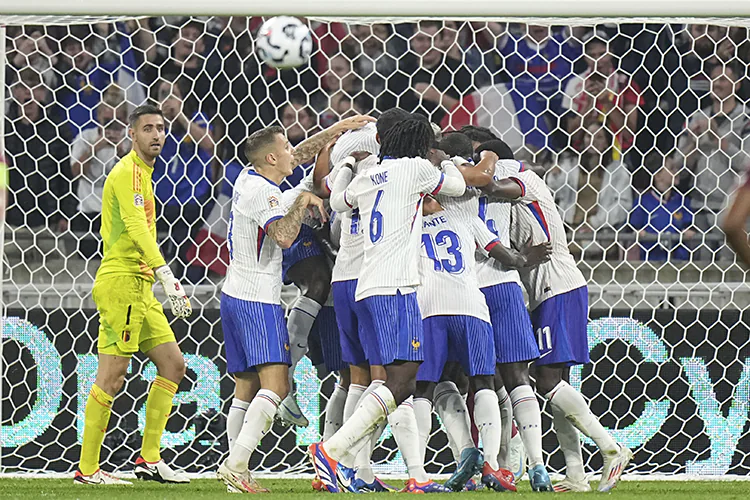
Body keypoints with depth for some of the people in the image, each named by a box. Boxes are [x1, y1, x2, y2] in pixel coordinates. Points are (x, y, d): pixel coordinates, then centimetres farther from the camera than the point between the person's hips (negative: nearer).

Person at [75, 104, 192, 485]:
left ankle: (149, 459, 9)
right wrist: (165, 274, -32)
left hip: (139, 288, 10)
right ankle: (87, 468, -5)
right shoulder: (128, 172, -11)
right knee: (112, 375, -9)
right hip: (121, 283, -10)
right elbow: (135, 225, -23)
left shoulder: (141, 173, 21)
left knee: (173, 364, 8)